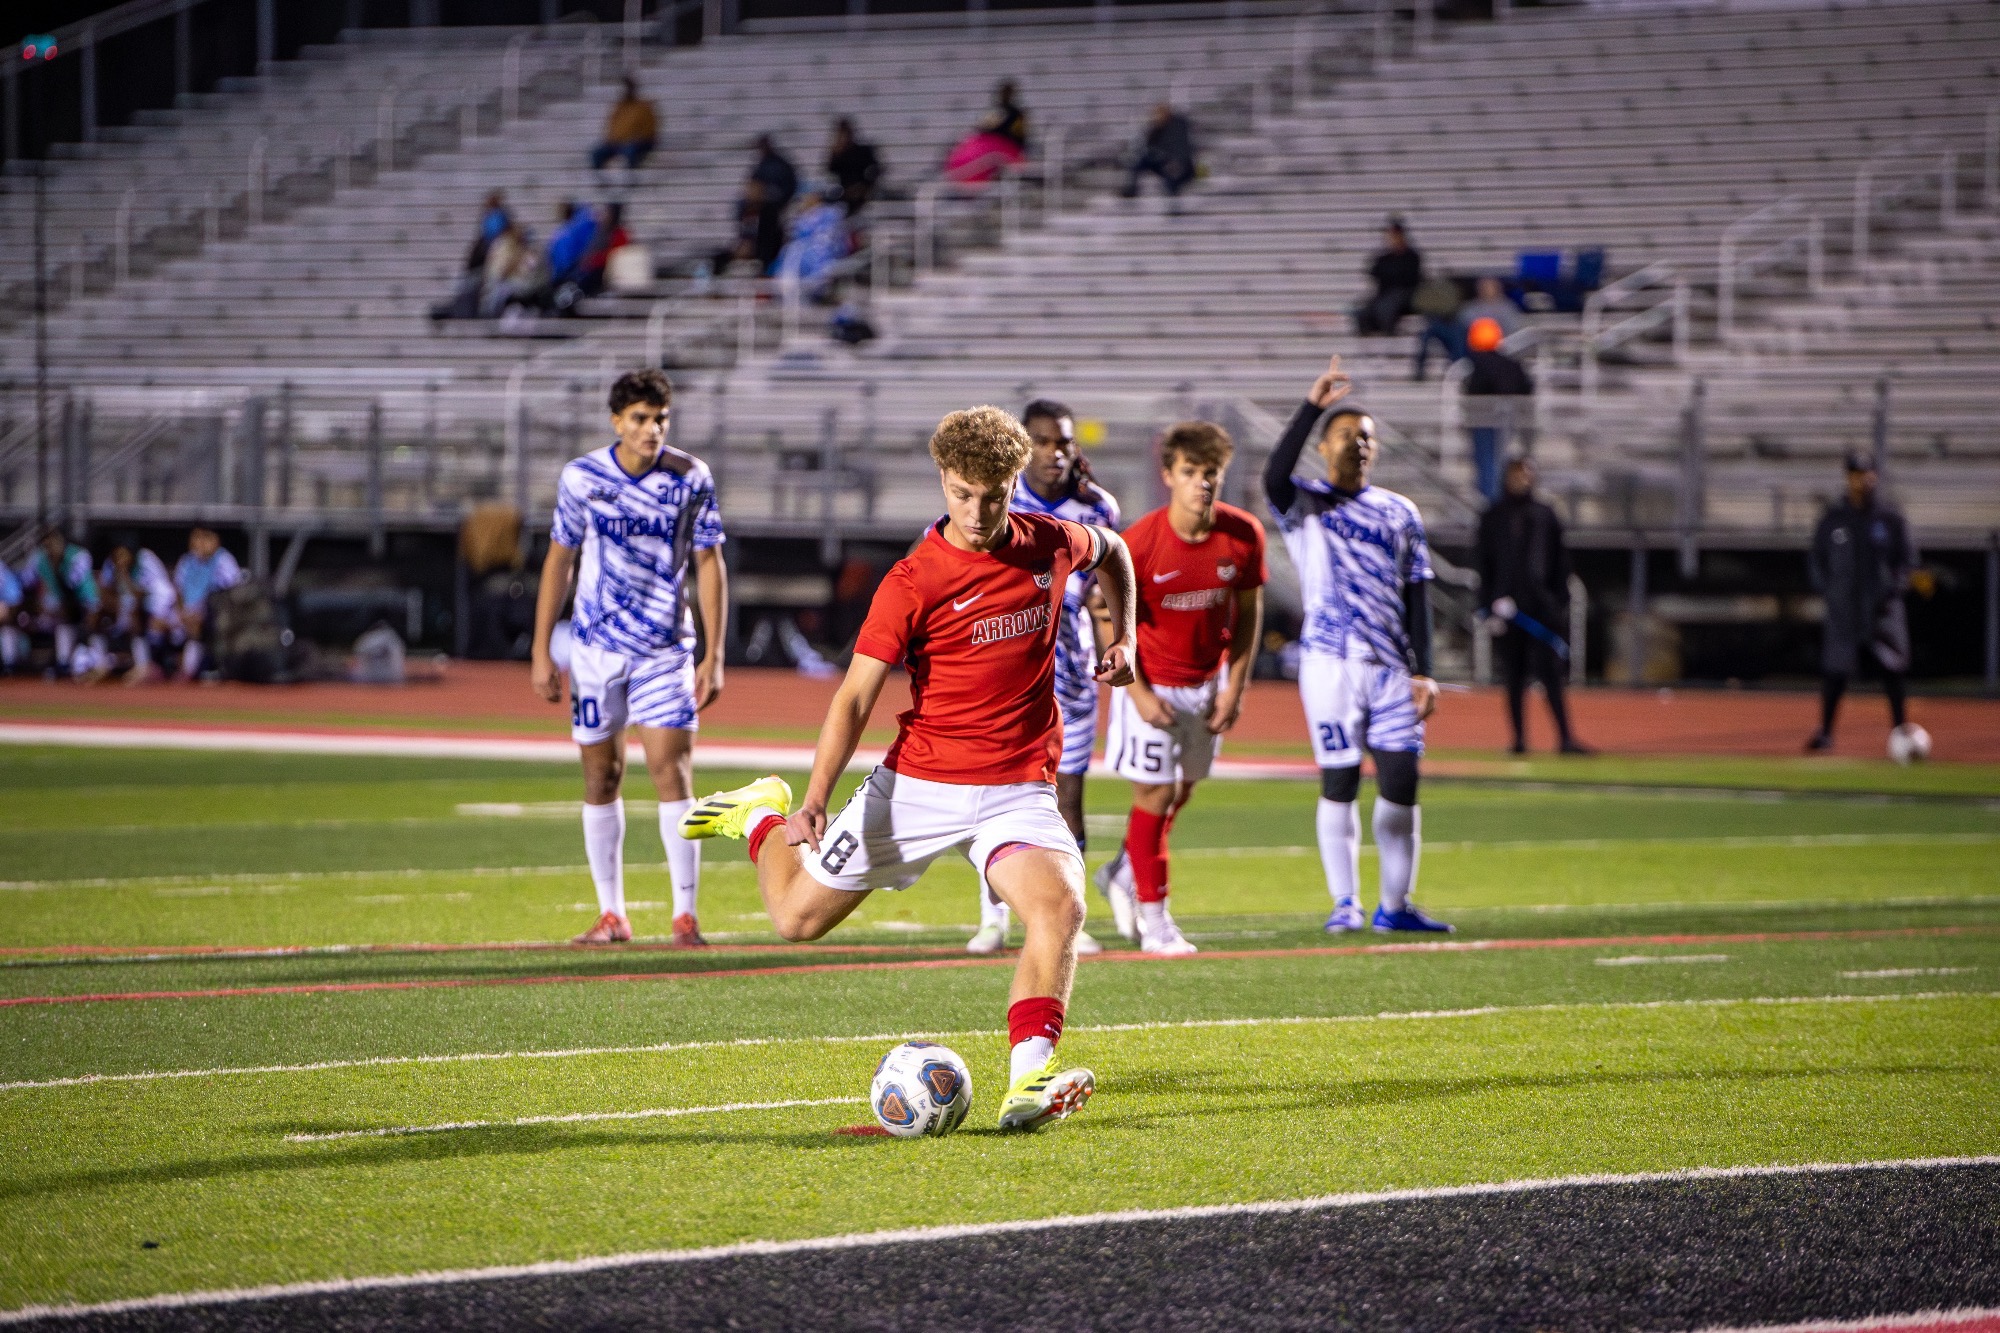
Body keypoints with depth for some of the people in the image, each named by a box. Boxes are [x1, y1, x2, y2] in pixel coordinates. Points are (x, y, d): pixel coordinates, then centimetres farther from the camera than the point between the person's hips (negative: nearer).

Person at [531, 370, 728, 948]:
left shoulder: (691, 478, -4)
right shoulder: (580, 477, -2)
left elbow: (708, 566, 1)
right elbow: (558, 562, 6)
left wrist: (713, 655, -4)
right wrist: (541, 651, 4)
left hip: (666, 647, -1)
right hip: (595, 644, 2)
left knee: (671, 767, -12)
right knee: (601, 776, 5)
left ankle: (686, 913, -9)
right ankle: (611, 914, 14)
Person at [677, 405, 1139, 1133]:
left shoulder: (1051, 544, -1)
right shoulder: (912, 584, -14)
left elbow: (1112, 551, 26)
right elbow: (855, 699, -14)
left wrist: (1121, 637, 12)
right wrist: (815, 800, -26)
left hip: (1018, 790, 2)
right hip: (918, 785, -2)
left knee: (1059, 905, -28)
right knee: (798, 917, 7)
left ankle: (1028, 1082, -33)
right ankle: (764, 814, 39)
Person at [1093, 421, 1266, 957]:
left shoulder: (1244, 536, -11)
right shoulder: (1139, 542, -21)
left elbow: (1249, 612, 2)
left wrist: (1235, 687, -2)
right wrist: (1138, 692, -15)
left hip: (1207, 681, 4)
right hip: (1151, 682, -4)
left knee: (1182, 791, 15)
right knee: (1154, 795, -4)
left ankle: (1121, 874, 38)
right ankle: (1153, 916, 7)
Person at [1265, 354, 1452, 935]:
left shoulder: (1400, 513, 13)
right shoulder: (1304, 505, 2)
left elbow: (1416, 596, 12)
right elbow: (1275, 475, -22)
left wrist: (1423, 671, 5)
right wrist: (1311, 407, -26)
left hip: (1392, 665, 3)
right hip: (1330, 662, -3)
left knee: (1401, 782, 0)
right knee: (1339, 783, -2)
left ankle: (1394, 905, 10)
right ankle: (1344, 903, 5)